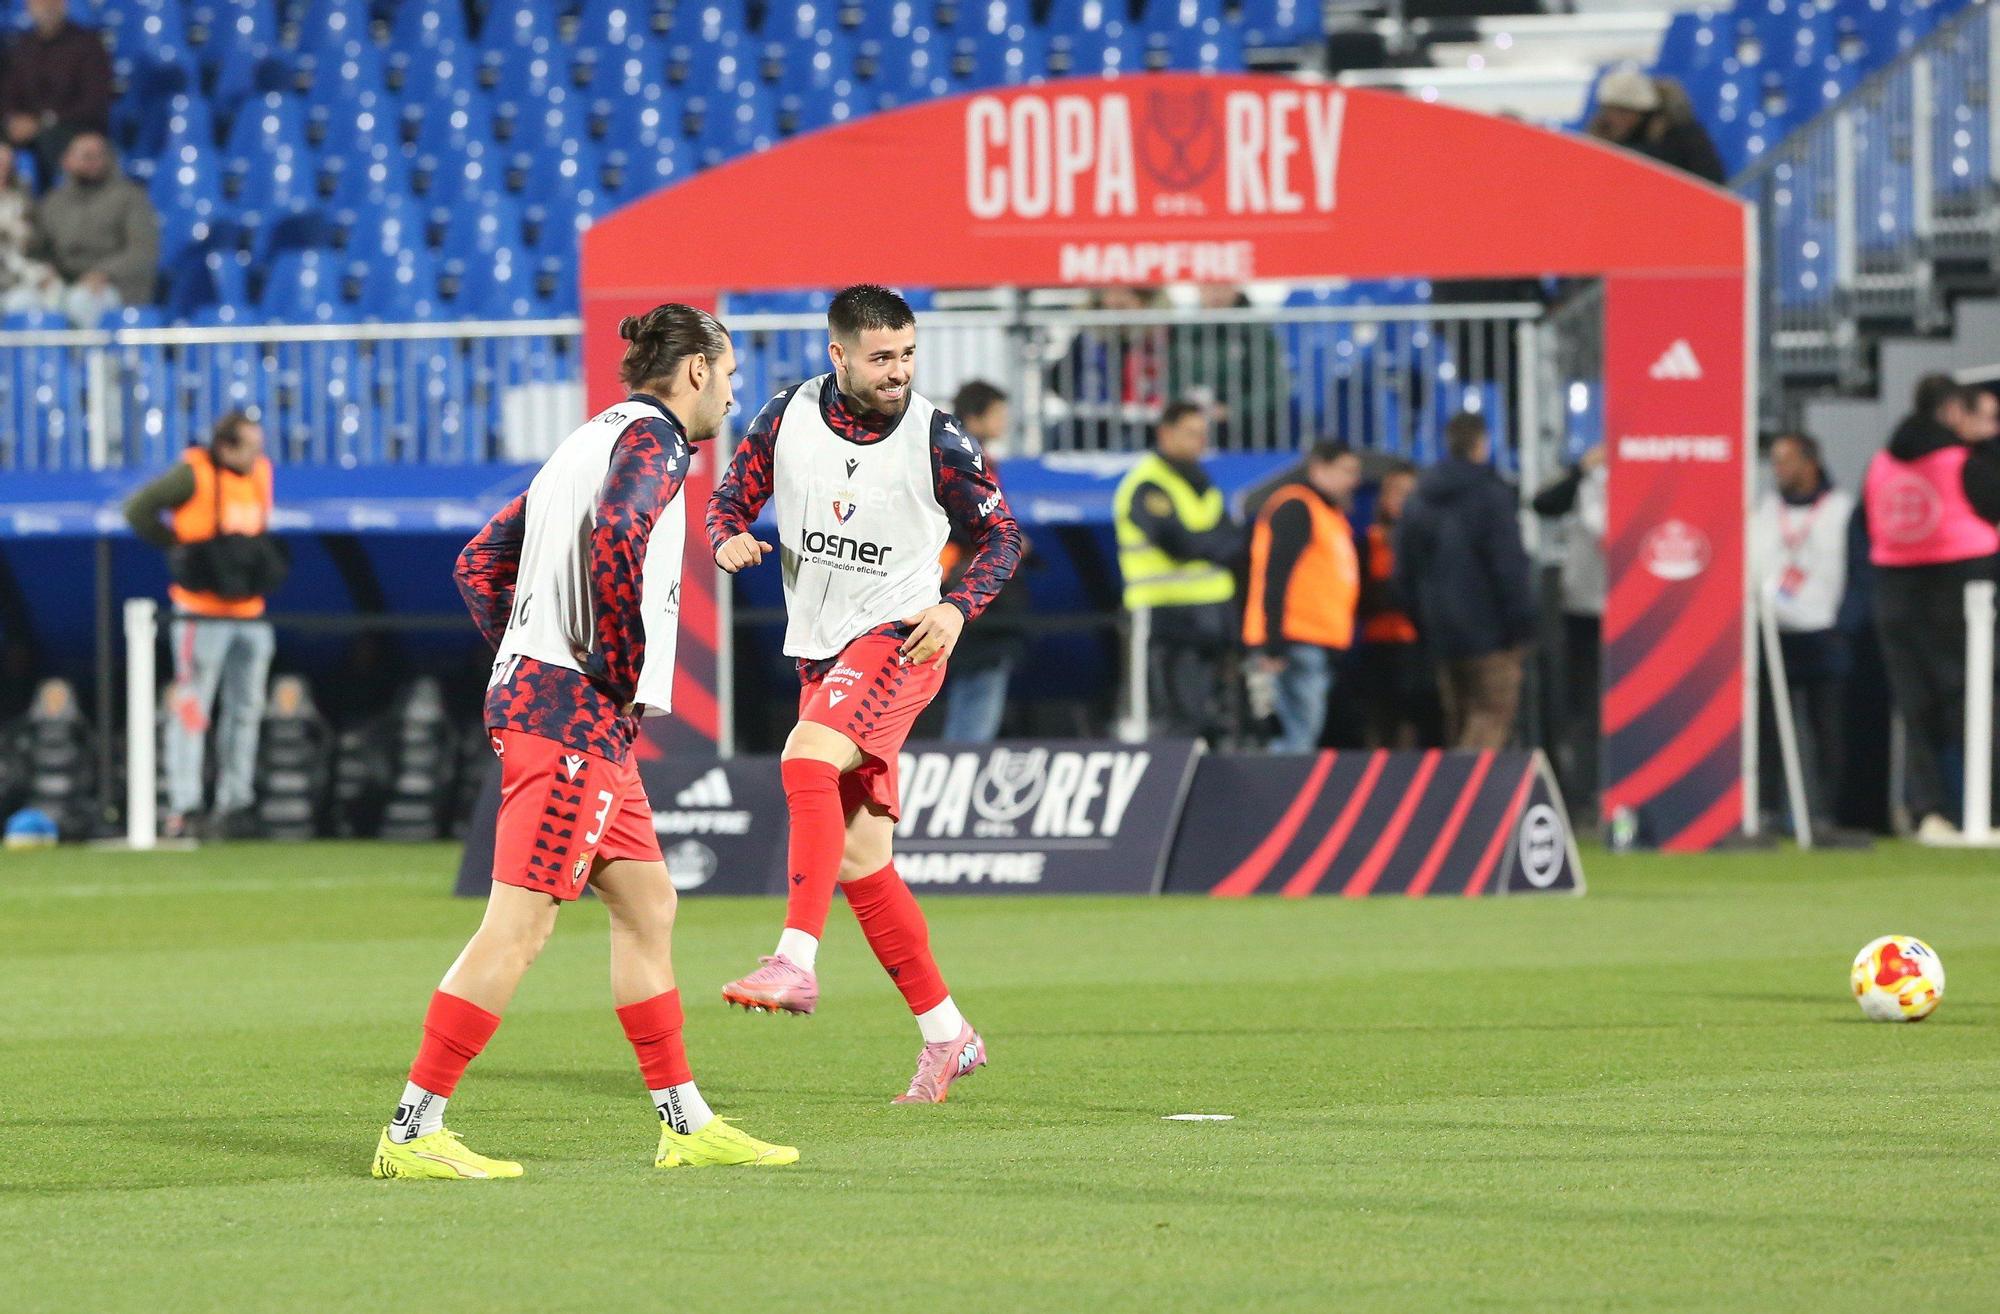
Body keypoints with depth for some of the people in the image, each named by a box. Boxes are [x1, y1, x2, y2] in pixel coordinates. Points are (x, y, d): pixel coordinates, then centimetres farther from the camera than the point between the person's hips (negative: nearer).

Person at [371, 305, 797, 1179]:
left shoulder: (595, 438, 22)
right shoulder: (652, 437, -6)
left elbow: (478, 565, 23)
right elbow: (615, 540, -26)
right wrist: (623, 672, -17)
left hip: (534, 692, 10)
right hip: (573, 713, -10)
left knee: (647, 906, 13)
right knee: (517, 926, -11)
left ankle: (685, 1124, 17)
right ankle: (413, 1132, -12)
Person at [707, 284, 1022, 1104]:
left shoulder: (937, 440, -9)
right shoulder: (787, 418, -1)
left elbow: (1003, 536, 1)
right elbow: (731, 497, 11)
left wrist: (957, 609, -16)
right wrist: (730, 538, -13)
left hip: (897, 640, -5)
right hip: (819, 653, 5)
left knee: (806, 758, -32)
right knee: (859, 863, 6)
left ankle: (796, 962, -38)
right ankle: (945, 1034, 16)